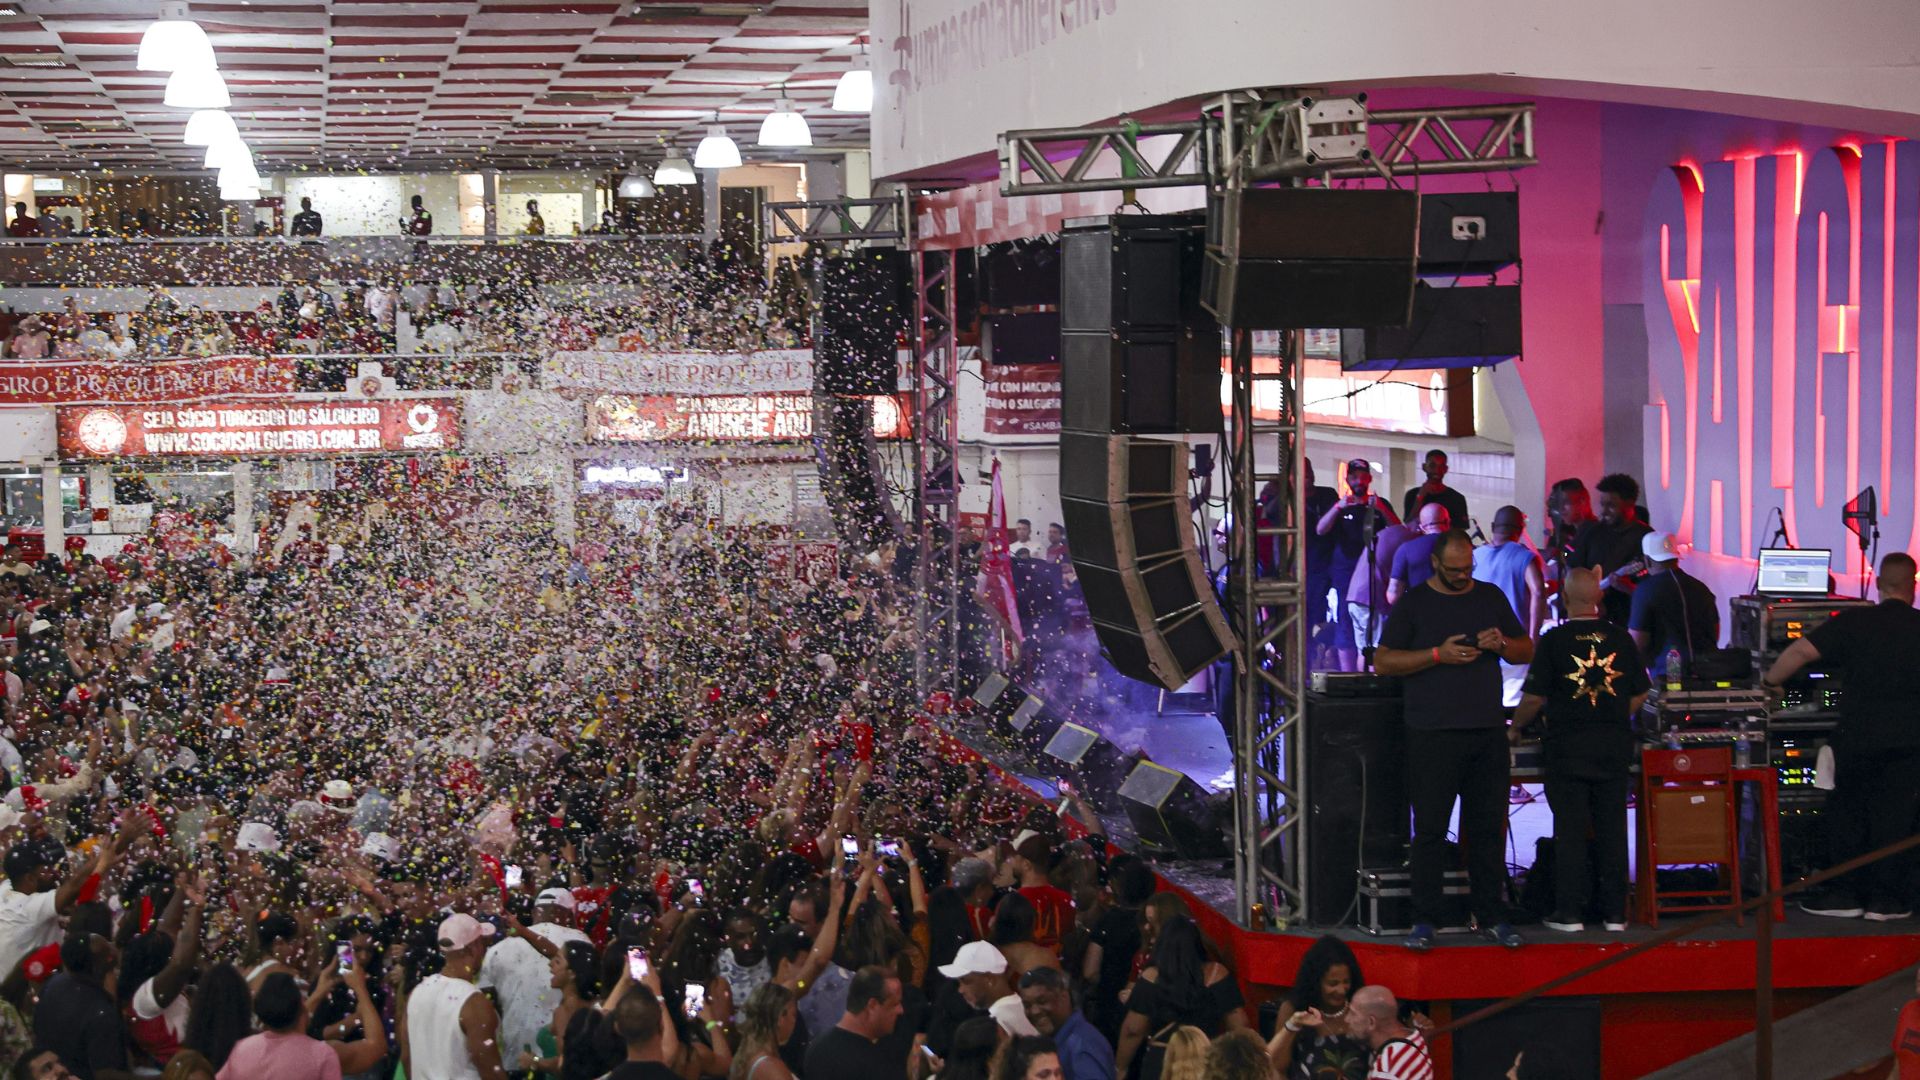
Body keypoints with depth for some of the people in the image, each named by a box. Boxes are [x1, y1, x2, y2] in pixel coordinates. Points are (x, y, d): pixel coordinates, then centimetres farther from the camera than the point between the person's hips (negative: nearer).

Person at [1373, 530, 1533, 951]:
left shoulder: (1491, 598, 14)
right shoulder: (1413, 604, 3)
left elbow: (1527, 651, 18)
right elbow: (1383, 662, -3)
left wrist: (1502, 644, -5)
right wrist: (1438, 655, -13)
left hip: (1488, 731, 3)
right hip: (1433, 734, -3)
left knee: (1488, 826, 5)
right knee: (1430, 829, -3)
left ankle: (1491, 916, 12)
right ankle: (1425, 920, 2)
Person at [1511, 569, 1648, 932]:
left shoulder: (1554, 641, -9)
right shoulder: (1620, 639, 2)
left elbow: (1534, 698, -10)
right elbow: (1639, 694, 8)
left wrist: (1516, 727, 7)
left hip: (1568, 748, -3)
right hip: (1614, 747, 3)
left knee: (1570, 830, 2)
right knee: (1612, 829, 8)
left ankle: (1570, 912, 3)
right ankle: (1615, 912, 11)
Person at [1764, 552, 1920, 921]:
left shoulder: (1854, 622, -6)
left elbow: (1802, 651, -12)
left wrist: (1769, 681, 2)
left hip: (1859, 736, -1)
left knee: (1845, 812, 11)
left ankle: (1844, 894, 12)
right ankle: (1885, 898, 8)